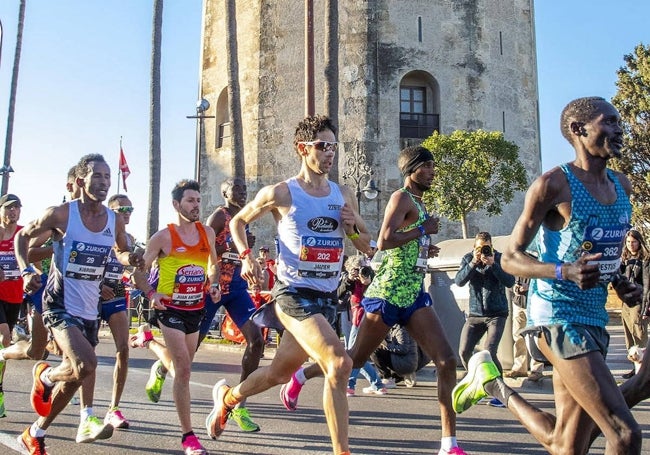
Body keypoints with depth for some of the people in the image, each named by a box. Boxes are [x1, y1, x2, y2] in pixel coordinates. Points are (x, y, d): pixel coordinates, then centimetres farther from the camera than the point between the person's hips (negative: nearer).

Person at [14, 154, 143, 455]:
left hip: (89, 309, 6)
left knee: (74, 377, 11)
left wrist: (129, 258, -5)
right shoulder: (61, 214, -11)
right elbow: (23, 236, 2)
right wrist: (26, 270, -14)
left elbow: (121, 252, 19)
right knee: (86, 365, -26)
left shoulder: (115, 222, 1)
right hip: (59, 303, -5)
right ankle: (46, 376, 9)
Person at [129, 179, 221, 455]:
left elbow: (213, 264, 19)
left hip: (196, 308, 6)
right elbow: (139, 271, -5)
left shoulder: (207, 232, 3)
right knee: (183, 370, -13)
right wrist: (151, 293, -22)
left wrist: (214, 284, 1)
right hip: (170, 308, -6)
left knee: (179, 366, 20)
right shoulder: (163, 237, -11)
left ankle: (147, 339, 48)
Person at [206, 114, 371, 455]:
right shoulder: (280, 193, -6)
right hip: (293, 293, -6)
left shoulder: (344, 195, 8)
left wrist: (354, 227, -6)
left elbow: (366, 247, 14)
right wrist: (245, 256, -8)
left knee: (278, 374, 18)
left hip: (327, 297, 6)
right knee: (339, 364, -24)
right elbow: (238, 221, 8)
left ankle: (227, 396, 46)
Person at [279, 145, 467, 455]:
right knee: (356, 358, 7)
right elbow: (383, 242, -23)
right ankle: (300, 377, 33)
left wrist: (425, 249, 12)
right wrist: (423, 230, -14)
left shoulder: (419, 204, 18)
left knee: (447, 360, -7)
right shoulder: (402, 198, -9)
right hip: (388, 293, -8)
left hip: (415, 294, 8)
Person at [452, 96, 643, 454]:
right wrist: (564, 272, -26)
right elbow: (511, 258, -9)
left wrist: (618, 281, 7)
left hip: (595, 319, 8)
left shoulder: (622, 186, 11)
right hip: (558, 317, -8)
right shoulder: (554, 184, -11)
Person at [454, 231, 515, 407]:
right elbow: (459, 281, -12)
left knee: (489, 352, -17)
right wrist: (473, 263, -23)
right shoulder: (468, 259, 3)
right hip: (475, 314, 4)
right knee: (464, 352, -3)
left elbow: (510, 282, -16)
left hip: (497, 314, -3)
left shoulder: (500, 259, -3)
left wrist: (492, 264, -25)